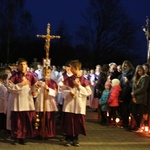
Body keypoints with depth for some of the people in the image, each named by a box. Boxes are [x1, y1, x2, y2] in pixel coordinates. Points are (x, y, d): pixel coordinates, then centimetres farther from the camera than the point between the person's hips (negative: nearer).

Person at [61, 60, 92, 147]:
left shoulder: (84, 80, -3)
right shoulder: (69, 79, 5)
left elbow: (89, 92, -6)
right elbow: (63, 89, 4)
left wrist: (79, 86, -14)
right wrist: (69, 92, -15)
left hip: (79, 105, -1)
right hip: (69, 104, 2)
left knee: (77, 122, 4)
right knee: (69, 122, 2)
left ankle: (75, 139, 17)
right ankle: (68, 139, 13)